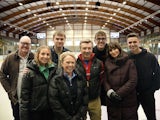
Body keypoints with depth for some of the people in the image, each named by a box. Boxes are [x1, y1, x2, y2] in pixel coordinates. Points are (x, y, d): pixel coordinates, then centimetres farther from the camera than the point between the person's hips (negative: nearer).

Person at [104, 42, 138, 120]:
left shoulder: (129, 62, -4)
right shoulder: (107, 63, 5)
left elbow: (133, 81, -10)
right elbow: (105, 80, 4)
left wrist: (119, 93, -15)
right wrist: (110, 91, -14)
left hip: (129, 101, -2)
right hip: (112, 101, 2)